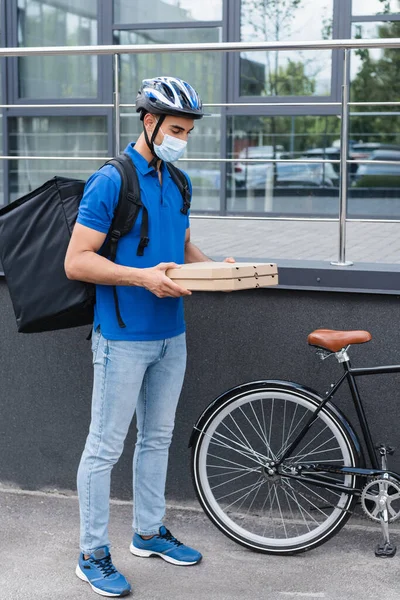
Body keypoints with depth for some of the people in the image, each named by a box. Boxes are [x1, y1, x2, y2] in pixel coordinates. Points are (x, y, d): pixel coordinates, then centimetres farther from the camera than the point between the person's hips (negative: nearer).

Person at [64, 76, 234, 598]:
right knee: (106, 447, 1)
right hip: (124, 337, -8)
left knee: (157, 437, 18)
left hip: (170, 335, 8)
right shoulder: (110, 181, -14)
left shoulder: (176, 183, 10)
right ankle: (93, 555, 14)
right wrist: (143, 276, -26)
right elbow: (77, 261, -16)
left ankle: (149, 532, 34)